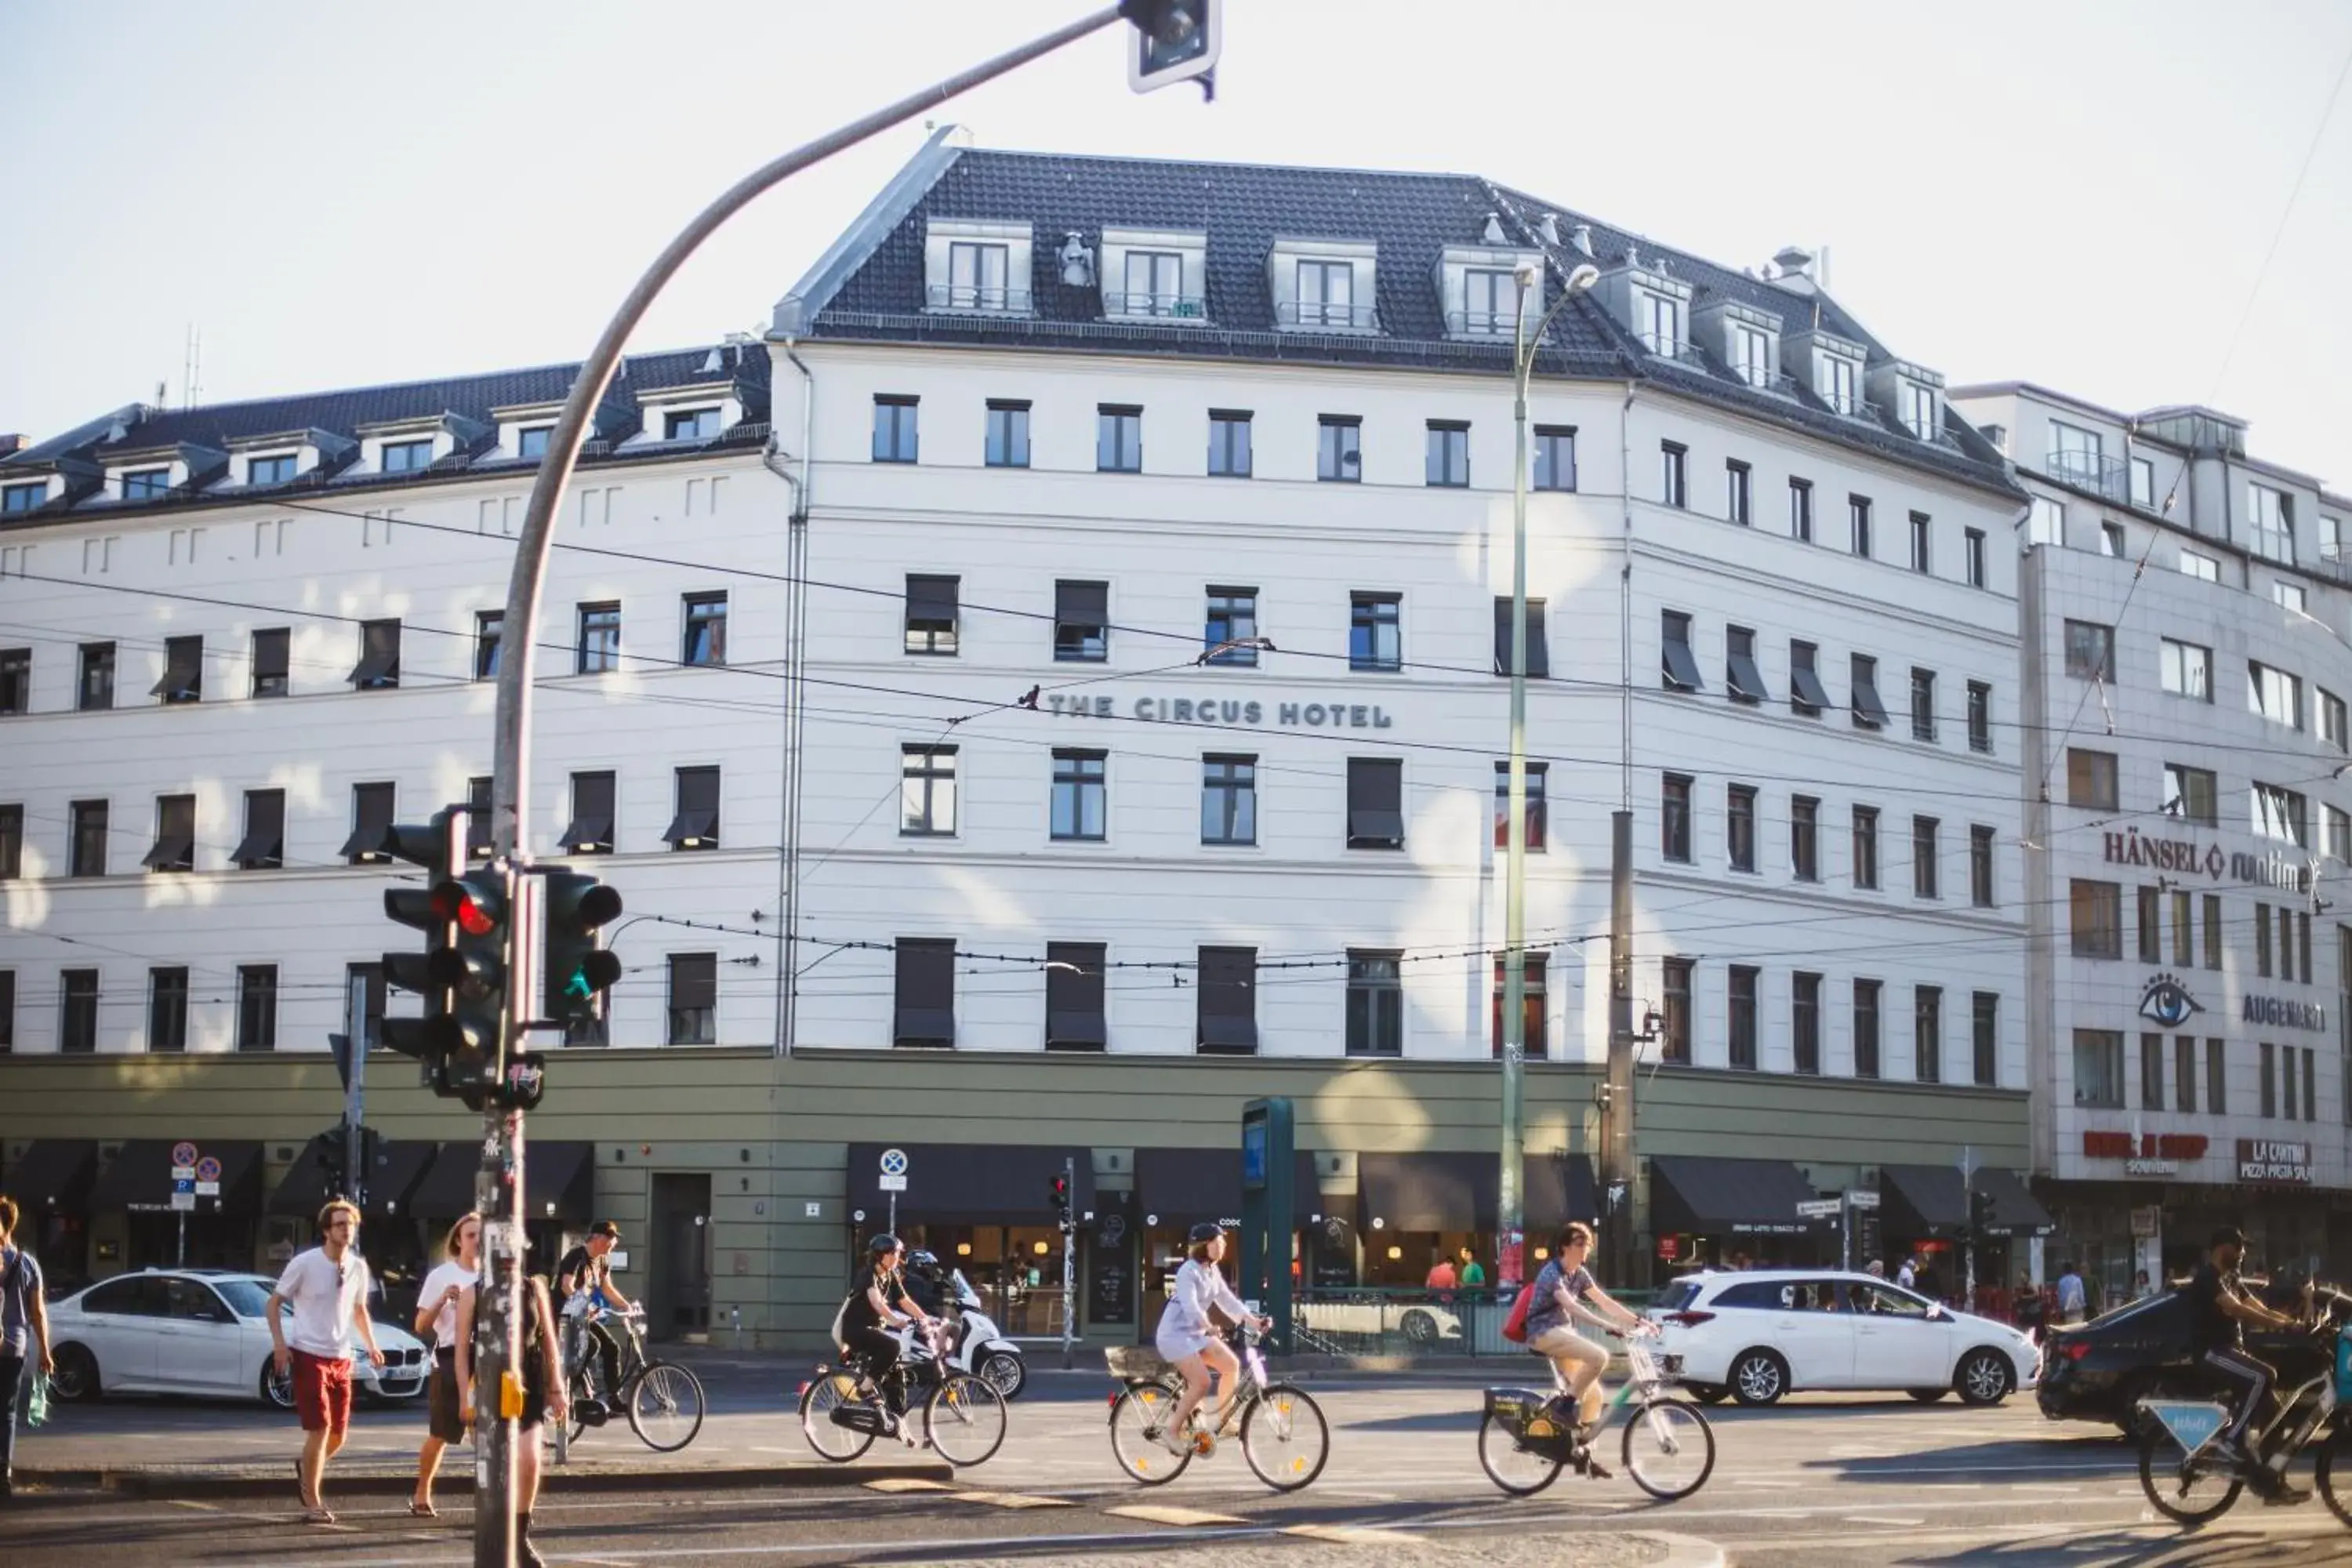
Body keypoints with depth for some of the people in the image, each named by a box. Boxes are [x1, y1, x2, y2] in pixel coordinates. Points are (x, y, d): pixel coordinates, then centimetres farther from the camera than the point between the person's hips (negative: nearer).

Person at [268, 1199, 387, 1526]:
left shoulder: (358, 1267, 5)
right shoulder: (305, 1263, -10)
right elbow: (274, 1303, -3)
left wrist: (371, 1346, 8)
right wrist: (279, 1342, -14)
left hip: (341, 1359, 5)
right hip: (308, 1355, -5)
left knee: (338, 1434, 10)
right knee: (319, 1429, -10)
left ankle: (307, 1471, 41)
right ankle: (312, 1504, 0)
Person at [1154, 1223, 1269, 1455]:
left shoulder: (1213, 1271, 8)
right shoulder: (1189, 1272, -19)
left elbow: (1228, 1301, 8)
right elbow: (1190, 1306, -32)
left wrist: (1254, 1321, -3)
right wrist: (1210, 1327, -47)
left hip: (1197, 1332, 9)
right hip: (1176, 1333, -9)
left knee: (1232, 1364, -3)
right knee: (1201, 1383, -20)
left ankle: (1221, 1417, 11)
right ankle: (1172, 1431, -11)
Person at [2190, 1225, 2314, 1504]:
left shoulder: (2230, 1279, 18)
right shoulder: (2208, 1278, -14)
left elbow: (2260, 1309, 9)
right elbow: (2235, 1309, -28)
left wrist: (2293, 1320, -7)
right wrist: (2280, 1324, -33)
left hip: (2231, 1350, 10)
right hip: (2212, 1352, -10)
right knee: (2263, 1377, -31)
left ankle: (2272, 1482, 2)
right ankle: (2230, 1439, -21)